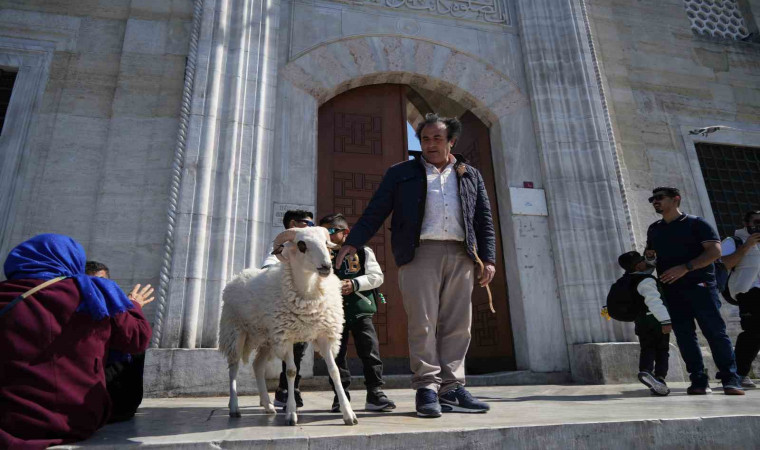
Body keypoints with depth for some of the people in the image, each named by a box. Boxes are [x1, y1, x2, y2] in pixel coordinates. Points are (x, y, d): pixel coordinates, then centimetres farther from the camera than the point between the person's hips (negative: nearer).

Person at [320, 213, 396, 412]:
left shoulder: (363, 251, 2)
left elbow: (377, 276, -3)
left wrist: (355, 284, -16)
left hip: (361, 309, -2)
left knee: (370, 351, -2)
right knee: (337, 353, 5)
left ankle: (375, 394, 10)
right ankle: (341, 395, 17)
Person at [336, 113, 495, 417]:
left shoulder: (471, 176, 21)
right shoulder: (401, 173, 14)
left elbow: (484, 220, 17)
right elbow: (375, 212, 8)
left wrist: (488, 258, 7)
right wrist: (352, 243, -3)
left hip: (460, 255, 3)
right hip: (419, 252, -2)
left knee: (457, 324, 1)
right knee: (423, 322, -8)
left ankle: (451, 388, 9)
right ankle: (427, 389, 1)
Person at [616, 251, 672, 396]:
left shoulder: (628, 277, 6)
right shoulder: (646, 281, -21)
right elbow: (654, 301, -34)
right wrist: (665, 320, -38)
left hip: (640, 322, 7)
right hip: (656, 320, -7)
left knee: (647, 349, 7)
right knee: (662, 350, 5)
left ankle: (645, 370, -17)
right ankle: (660, 377, -10)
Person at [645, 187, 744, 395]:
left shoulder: (696, 223, 0)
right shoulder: (654, 229, 16)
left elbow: (715, 251, -9)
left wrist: (685, 267, -19)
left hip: (700, 286, -4)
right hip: (672, 291, 5)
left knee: (715, 332, -5)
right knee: (684, 335, 2)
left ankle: (730, 380, 3)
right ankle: (699, 381, 7)